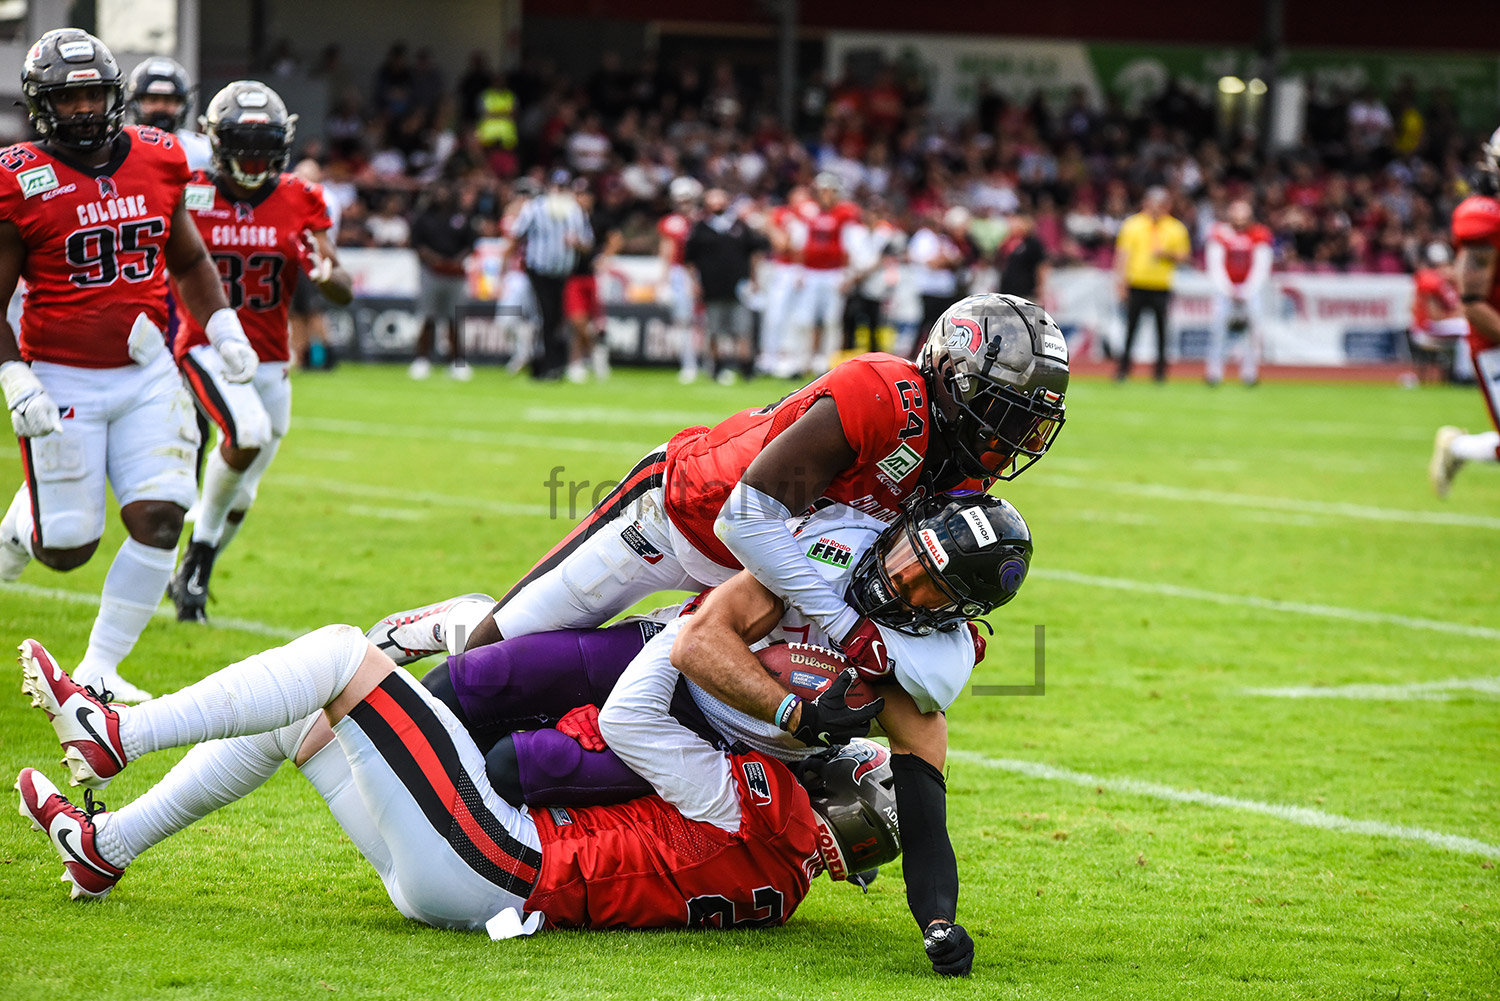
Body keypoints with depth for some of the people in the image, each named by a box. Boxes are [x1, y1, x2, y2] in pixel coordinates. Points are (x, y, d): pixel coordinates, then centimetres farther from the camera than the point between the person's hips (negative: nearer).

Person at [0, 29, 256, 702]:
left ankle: (98, 669, 6)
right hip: (62, 380, -4)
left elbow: (189, 262, 19)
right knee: (68, 546, -4)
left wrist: (224, 330, 5)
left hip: (146, 375, 4)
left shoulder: (157, 161, 5)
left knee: (158, 521, -9)